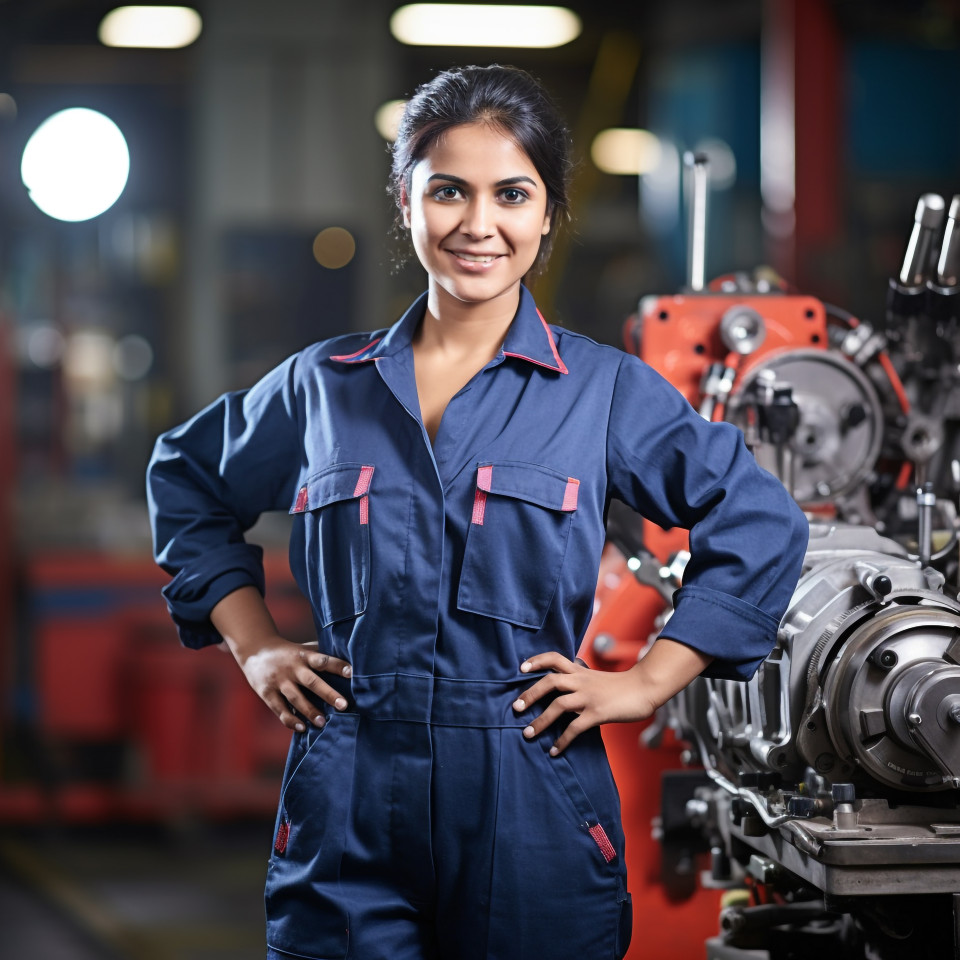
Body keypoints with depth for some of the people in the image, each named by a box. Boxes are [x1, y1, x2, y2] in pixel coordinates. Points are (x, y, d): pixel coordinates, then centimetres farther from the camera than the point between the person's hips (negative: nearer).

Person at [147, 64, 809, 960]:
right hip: (347, 815, 1)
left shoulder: (606, 390, 2)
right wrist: (253, 645, 13)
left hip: (533, 818, -1)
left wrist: (646, 682, 1)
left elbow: (761, 524, 6)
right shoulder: (323, 385, 8)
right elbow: (188, 482, 24)